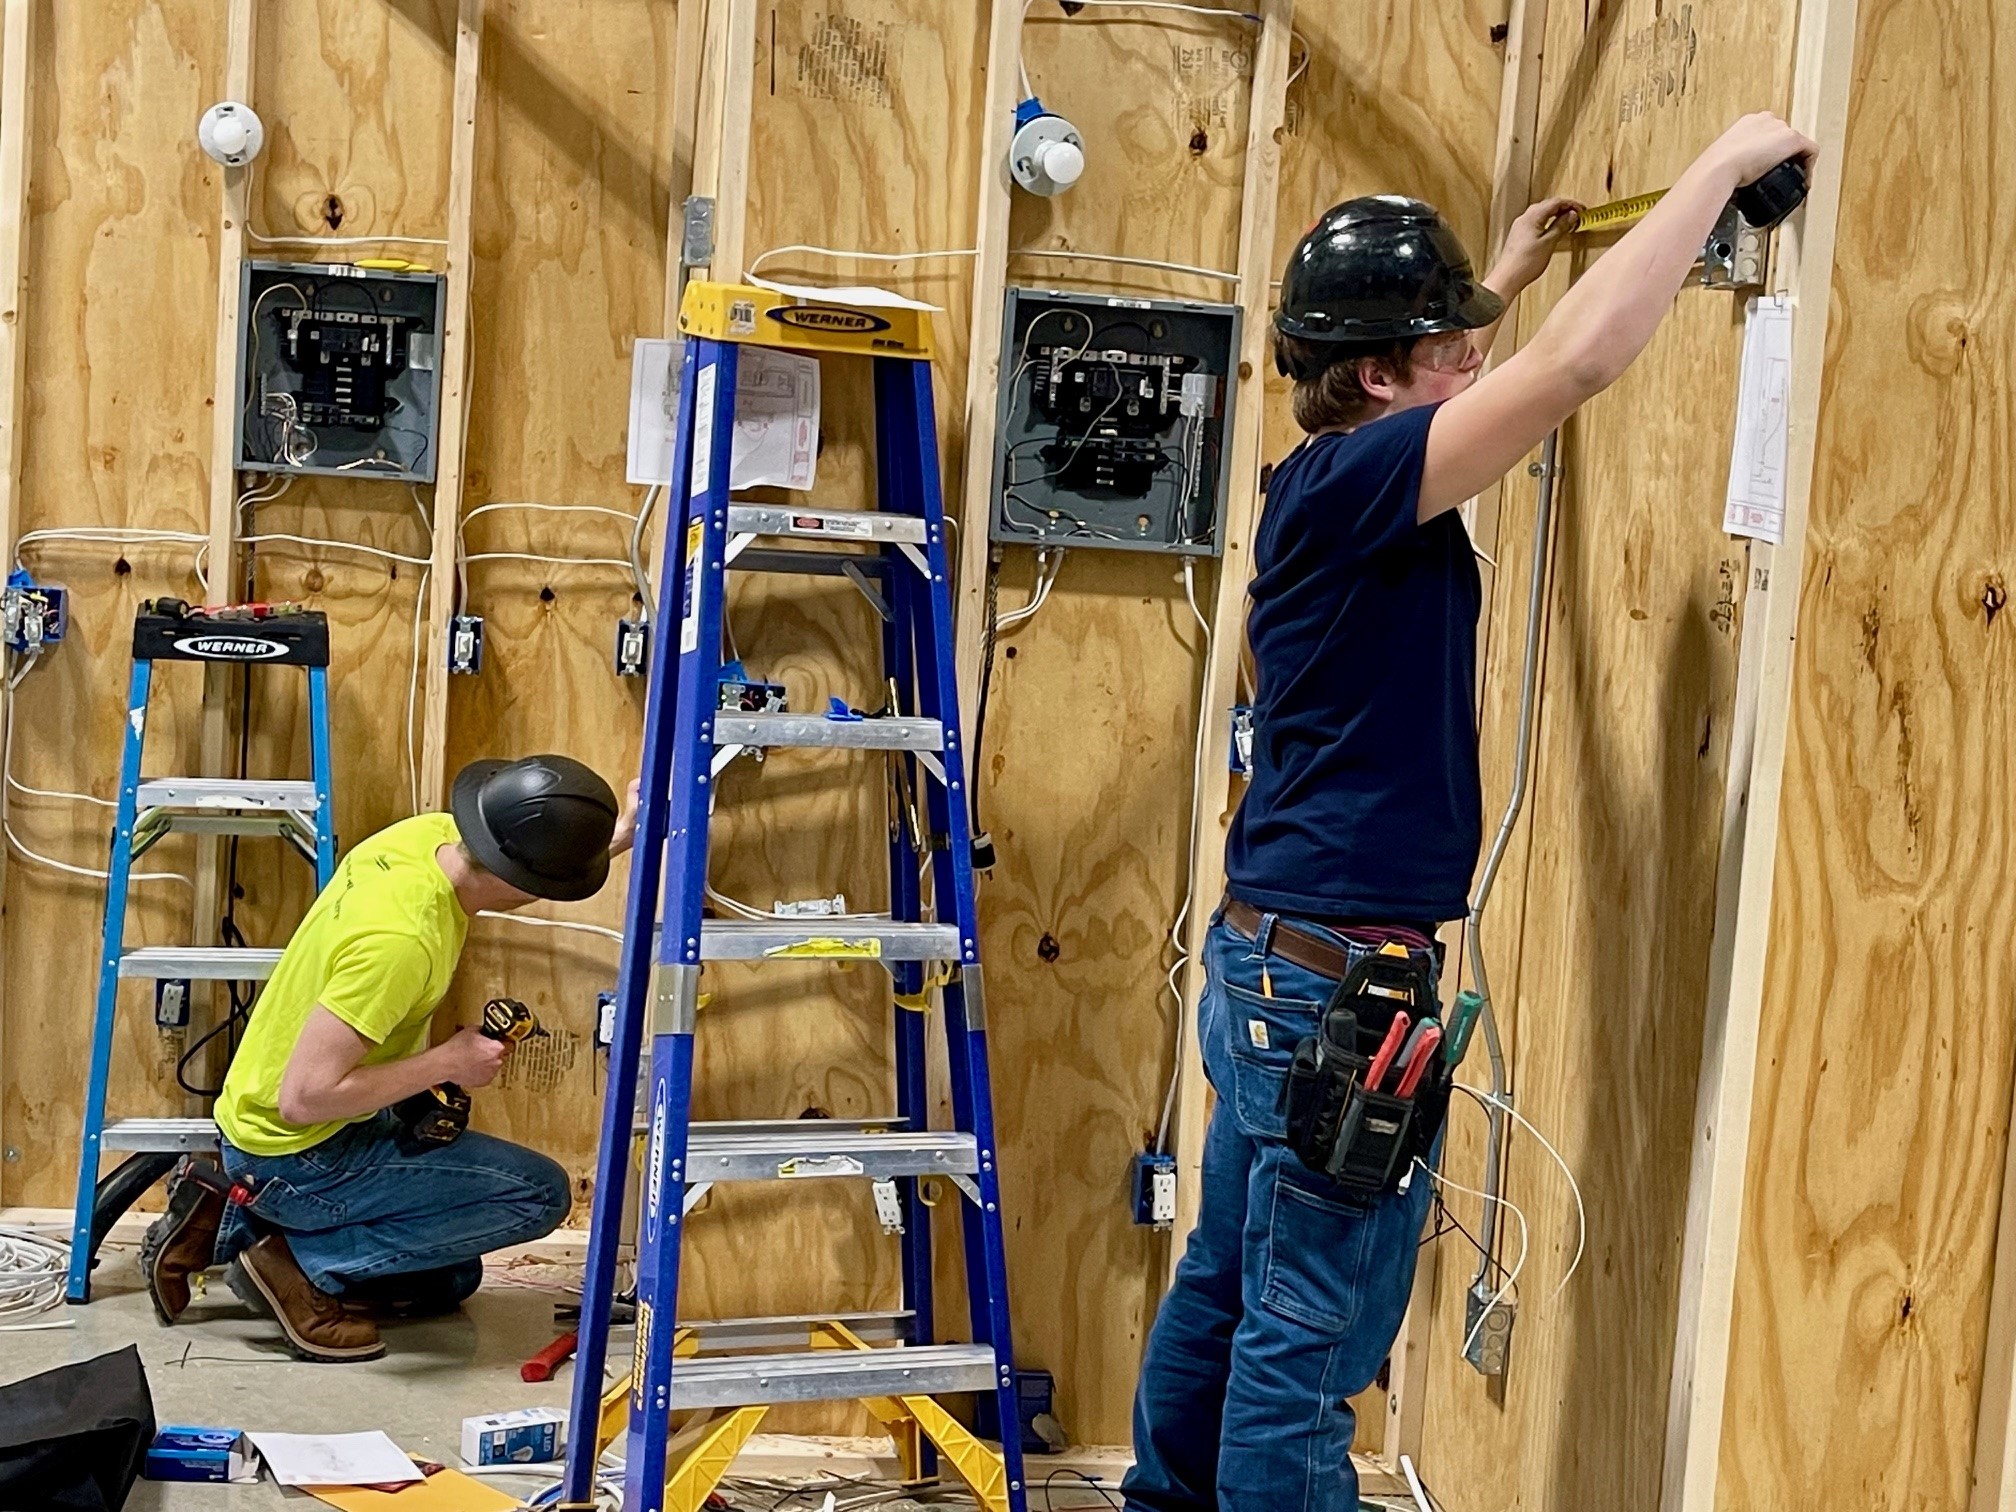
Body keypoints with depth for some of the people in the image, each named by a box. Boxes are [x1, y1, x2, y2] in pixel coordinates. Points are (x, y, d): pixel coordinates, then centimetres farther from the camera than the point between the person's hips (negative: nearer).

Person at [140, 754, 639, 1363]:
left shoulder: (432, 832, -9)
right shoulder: (399, 940, -35)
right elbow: (304, 1097, -33)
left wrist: (616, 835, -1)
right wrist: (447, 1062, -23)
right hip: (295, 1159, -9)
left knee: (446, 1280, 25)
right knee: (541, 1194, -11)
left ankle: (230, 1225, 18)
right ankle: (305, 1266, -4)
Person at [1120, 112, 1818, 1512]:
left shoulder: (1331, 481, 9)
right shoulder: (1355, 483, -18)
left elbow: (1416, 383, 35)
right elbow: (1582, 356, -27)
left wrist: (1504, 278, 32)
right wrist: (1724, 162, -16)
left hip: (1277, 957, 10)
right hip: (1338, 976, -10)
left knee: (1228, 1289, 19)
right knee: (1310, 1341, -1)